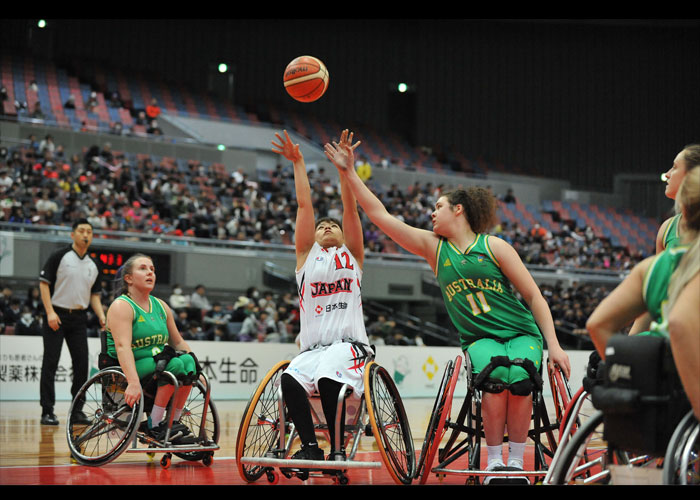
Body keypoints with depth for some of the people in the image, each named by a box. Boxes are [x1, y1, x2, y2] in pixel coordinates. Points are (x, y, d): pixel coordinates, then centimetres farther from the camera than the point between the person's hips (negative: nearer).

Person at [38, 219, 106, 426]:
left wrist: (101, 316, 1)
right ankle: (47, 411, -2)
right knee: (50, 364, -5)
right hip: (56, 315, -5)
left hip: (79, 318, 5)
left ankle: (77, 409, 13)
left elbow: (94, 295, 17)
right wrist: (50, 312, -15)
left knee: (82, 364, 2)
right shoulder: (60, 256, -4)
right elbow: (44, 283, -7)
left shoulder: (93, 265, 12)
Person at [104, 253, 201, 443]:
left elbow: (177, 341, 19)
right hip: (126, 371, -7)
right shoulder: (121, 306, -10)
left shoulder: (161, 306, 14)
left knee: (187, 360, -21)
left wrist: (197, 371, 7)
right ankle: (154, 424, -22)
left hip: (156, 366, 7)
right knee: (174, 364, -28)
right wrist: (133, 383, -38)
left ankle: (174, 421, -14)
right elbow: (122, 346, -24)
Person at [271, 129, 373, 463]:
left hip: (349, 344, -2)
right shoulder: (307, 255, 19)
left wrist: (347, 169, -4)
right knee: (290, 379, -29)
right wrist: (298, 163, 7)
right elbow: (304, 205, 11)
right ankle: (310, 447, -19)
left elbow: (350, 209, 5)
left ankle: (338, 449, -21)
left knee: (328, 378, -33)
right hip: (312, 347, 2)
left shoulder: (352, 255, 16)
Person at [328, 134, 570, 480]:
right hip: (479, 338, 1)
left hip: (522, 333, -1)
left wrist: (553, 346, -11)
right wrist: (348, 172, 0)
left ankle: (516, 460, -13)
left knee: (519, 382, -31)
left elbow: (535, 297, -3)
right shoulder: (434, 247, 7)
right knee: (496, 380, -31)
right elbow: (380, 215, 4)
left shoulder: (494, 247, -3)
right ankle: (494, 461, -18)